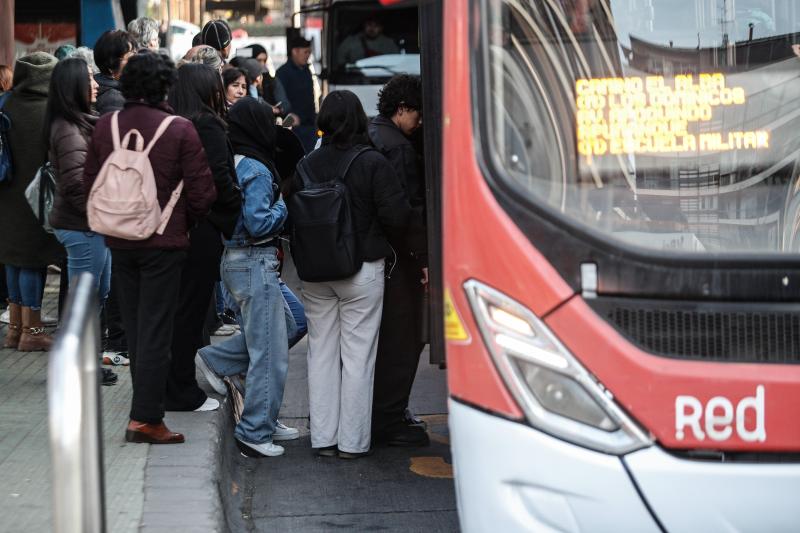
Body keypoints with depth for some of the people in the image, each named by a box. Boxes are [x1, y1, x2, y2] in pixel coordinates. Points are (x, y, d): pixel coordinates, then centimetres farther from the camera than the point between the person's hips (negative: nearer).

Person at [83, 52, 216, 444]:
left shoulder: (105, 126, -1)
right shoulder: (179, 130, -14)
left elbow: (90, 182, 6)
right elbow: (202, 192, -12)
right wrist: (186, 223, 6)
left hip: (119, 239, 4)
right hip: (164, 242, -4)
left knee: (134, 326, 16)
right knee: (155, 330, 0)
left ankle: (149, 406, 26)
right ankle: (144, 418, 0)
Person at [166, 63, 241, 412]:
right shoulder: (208, 126, -12)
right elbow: (219, 178, -19)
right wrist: (243, 209, -6)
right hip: (201, 229, -7)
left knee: (179, 307, 15)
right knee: (191, 309, 0)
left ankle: (176, 388, 23)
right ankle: (183, 393, 7)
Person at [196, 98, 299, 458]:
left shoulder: (228, 164, 8)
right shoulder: (256, 170, -18)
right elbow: (259, 224, -22)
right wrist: (283, 205, -5)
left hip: (233, 259, 9)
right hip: (256, 263, -9)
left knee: (283, 326, 23)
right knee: (269, 352, -1)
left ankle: (215, 360, 16)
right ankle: (255, 434, 4)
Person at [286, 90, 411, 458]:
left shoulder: (307, 165, -2)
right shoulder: (373, 164, -12)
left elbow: (293, 217, 3)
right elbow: (396, 215, -13)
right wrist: (380, 240, 7)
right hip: (363, 269, -4)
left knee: (321, 354, 12)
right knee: (357, 356, 3)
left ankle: (323, 438, 16)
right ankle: (352, 442, 6)